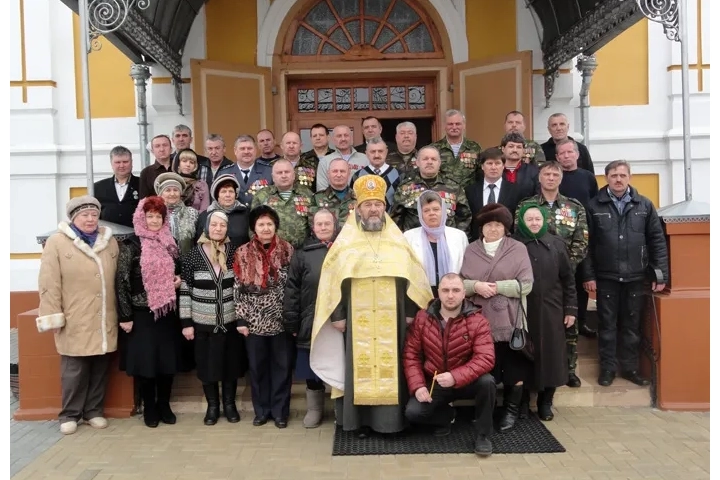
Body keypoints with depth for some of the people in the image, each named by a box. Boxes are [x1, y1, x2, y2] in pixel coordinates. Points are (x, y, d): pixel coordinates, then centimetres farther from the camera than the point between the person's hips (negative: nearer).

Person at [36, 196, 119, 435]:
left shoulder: (110, 242, 10)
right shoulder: (57, 242, -3)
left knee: (99, 369, 12)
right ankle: (69, 414, 21)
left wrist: (119, 313, 10)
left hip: (104, 321, 4)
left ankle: (94, 410, 26)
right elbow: (49, 283, -6)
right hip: (75, 323, -4)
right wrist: (54, 316, -9)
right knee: (74, 371, 4)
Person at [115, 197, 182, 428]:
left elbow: (179, 271, 23)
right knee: (145, 359, 2)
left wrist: (179, 280, -1)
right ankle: (149, 408, 18)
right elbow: (121, 282, -9)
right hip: (142, 313, -4)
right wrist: (125, 316, -12)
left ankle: (164, 405, 22)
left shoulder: (170, 244, 8)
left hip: (168, 312, 4)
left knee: (167, 358, 8)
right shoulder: (131, 246, -6)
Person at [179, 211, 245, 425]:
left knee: (231, 363, 11)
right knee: (206, 365, 10)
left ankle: (230, 404, 30)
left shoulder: (234, 251, -2)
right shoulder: (194, 254, -6)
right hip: (203, 322, -1)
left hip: (231, 321, 1)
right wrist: (186, 322, -5)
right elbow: (185, 290, -3)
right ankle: (212, 405, 28)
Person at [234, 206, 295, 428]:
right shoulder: (243, 253, 0)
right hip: (255, 321, 1)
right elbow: (239, 289, 1)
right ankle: (261, 410, 26)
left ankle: (280, 411, 21)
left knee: (282, 366, 7)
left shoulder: (287, 250, -1)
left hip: (281, 320, 0)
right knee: (257, 366, 11)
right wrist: (241, 319, -3)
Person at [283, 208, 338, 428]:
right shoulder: (303, 253, 2)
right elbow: (292, 288, 1)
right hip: (311, 322, 0)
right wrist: (291, 321, -3)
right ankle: (315, 409, 29)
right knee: (313, 368, 11)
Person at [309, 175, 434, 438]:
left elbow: (411, 278, 7)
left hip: (392, 318, 1)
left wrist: (411, 312, 2)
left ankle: (390, 418, 15)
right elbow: (333, 280, 1)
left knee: (391, 366, 4)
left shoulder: (398, 241, 7)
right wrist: (337, 315, -4)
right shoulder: (345, 242, 3)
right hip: (357, 319, -1)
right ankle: (361, 420, 11)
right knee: (359, 367, 2)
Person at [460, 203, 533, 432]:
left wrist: (498, 287, -15)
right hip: (479, 320, 2)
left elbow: (526, 284, -5)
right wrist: (476, 286, -14)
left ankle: (511, 410, 23)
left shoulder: (518, 249, 1)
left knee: (513, 367, 7)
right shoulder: (471, 250, 8)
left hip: (509, 321, -1)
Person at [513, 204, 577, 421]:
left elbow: (568, 278, 7)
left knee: (550, 354, 4)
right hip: (522, 310, -1)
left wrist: (571, 308, 3)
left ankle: (545, 402, 18)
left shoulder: (556, 244, 6)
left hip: (550, 310, 2)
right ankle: (522, 401, 17)